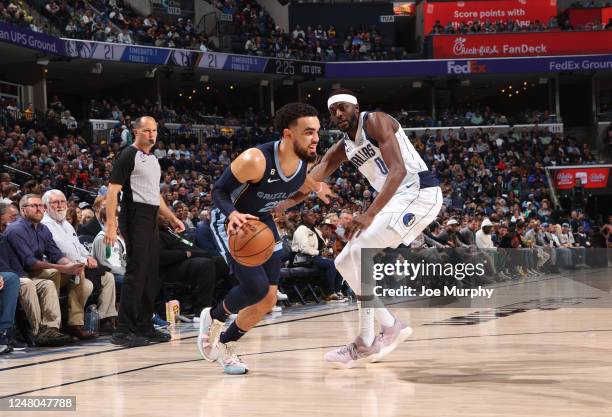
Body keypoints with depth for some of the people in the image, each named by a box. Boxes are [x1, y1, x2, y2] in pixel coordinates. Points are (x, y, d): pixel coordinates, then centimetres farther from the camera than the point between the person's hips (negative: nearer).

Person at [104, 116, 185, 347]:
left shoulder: (153, 159, 19)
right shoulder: (128, 155, -7)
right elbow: (113, 191, -13)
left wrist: (172, 218, 23)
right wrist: (110, 224, -22)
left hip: (151, 219, 9)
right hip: (135, 216, -9)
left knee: (151, 275, 10)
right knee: (136, 272, -12)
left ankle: (144, 326, 18)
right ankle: (123, 331, -11)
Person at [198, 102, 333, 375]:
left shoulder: (308, 162, -14)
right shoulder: (255, 160, -34)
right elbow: (219, 191, -24)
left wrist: (315, 188, -9)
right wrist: (233, 215, -43)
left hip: (262, 221, 7)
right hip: (232, 221, -7)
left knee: (268, 300, 4)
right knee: (256, 288, -20)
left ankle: (225, 344, 25)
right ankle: (213, 318, 10)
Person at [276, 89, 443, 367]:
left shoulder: (375, 122, -13)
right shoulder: (341, 149, 11)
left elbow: (398, 170, -25)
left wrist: (370, 214, -36)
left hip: (419, 193, -9)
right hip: (395, 200, 9)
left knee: (360, 251, -22)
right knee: (345, 263, 6)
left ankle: (366, 344, -17)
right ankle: (391, 326, 13)